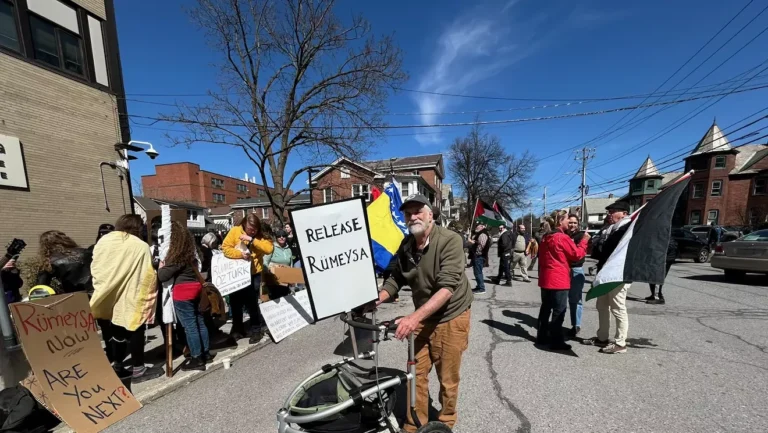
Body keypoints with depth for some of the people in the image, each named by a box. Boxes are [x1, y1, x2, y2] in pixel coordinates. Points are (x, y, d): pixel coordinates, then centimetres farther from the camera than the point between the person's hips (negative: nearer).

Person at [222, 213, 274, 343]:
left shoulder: (261, 235, -3)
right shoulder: (235, 231, -4)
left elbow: (269, 248, -18)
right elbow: (225, 248, -7)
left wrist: (252, 240, -21)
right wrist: (240, 254, -21)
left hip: (253, 274, -2)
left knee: (252, 303, 0)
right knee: (235, 303, 14)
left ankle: (256, 330, 18)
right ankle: (237, 330, 33)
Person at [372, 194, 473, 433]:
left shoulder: (449, 240, -22)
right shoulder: (406, 245, -4)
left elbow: (447, 287, -30)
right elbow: (396, 278, 1)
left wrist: (414, 317, -37)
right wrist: (375, 299, -16)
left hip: (450, 317, -4)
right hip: (422, 317, 4)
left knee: (447, 378, 12)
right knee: (417, 373, 12)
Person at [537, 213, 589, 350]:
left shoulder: (546, 237, 11)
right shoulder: (563, 237, -14)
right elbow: (577, 254, -7)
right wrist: (584, 240, 5)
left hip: (545, 279, 8)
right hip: (559, 280, -8)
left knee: (545, 308, 15)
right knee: (559, 311, 1)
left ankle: (542, 336, 23)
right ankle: (556, 341, 7)